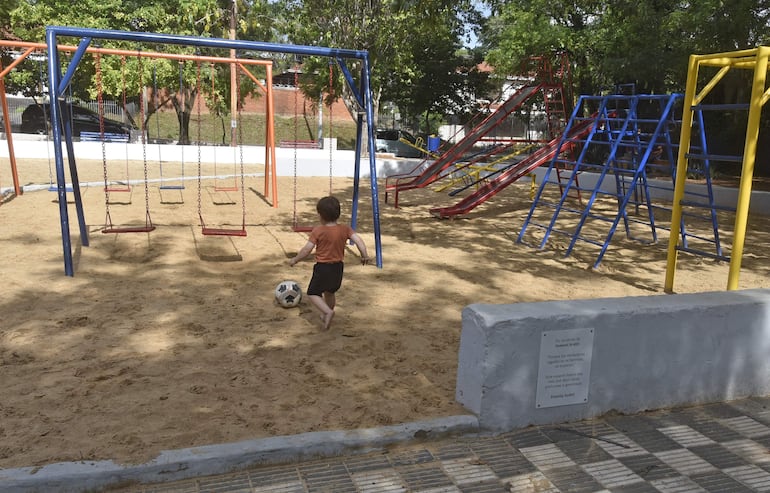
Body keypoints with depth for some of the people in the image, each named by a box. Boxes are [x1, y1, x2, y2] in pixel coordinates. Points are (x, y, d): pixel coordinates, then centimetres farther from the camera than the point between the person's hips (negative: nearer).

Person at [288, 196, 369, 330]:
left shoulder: (318, 231, -14)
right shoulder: (345, 229, -5)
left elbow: (307, 249, -13)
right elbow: (358, 240, -14)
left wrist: (295, 260, -1)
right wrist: (364, 255, -4)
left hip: (322, 267, -5)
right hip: (338, 267, 5)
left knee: (313, 293, 7)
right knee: (330, 292, 26)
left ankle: (327, 311, -14)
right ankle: (326, 316, 38)